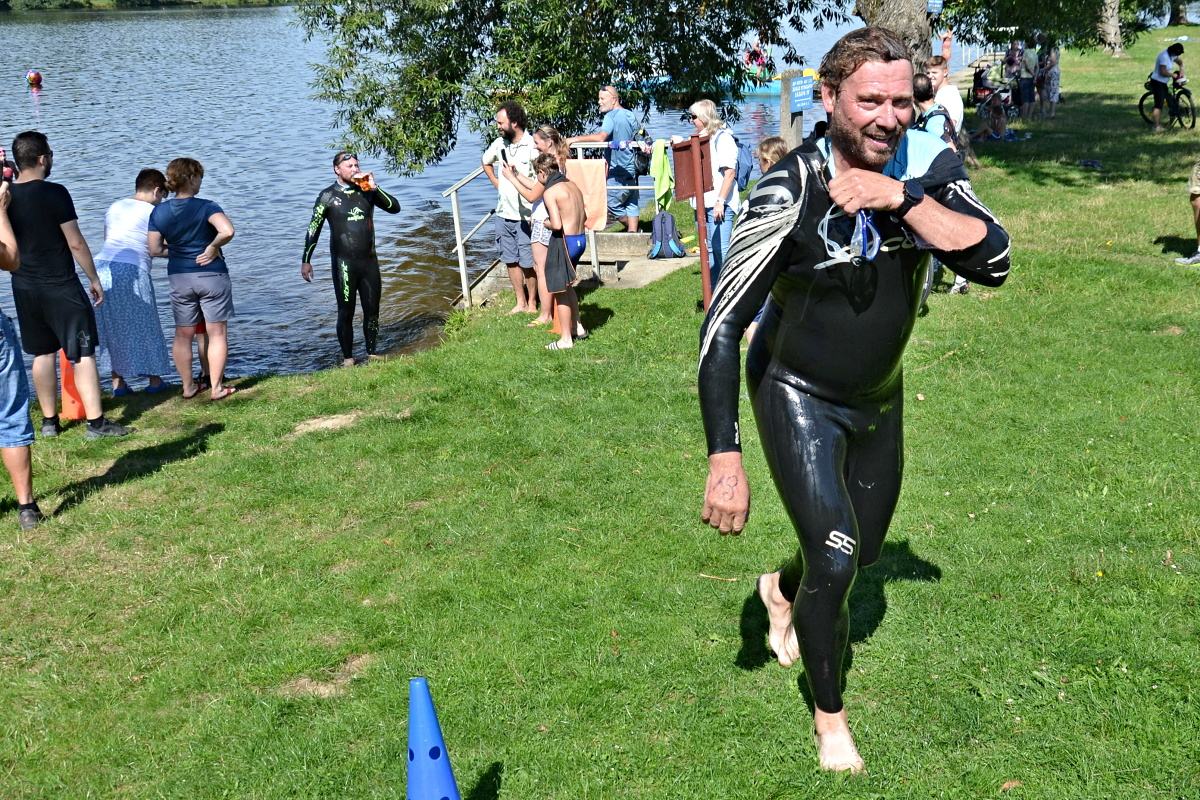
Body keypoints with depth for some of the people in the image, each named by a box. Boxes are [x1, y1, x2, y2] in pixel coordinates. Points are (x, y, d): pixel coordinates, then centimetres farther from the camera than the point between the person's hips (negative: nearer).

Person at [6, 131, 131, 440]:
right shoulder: (54, 193, -15)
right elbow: (76, 243, -13)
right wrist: (94, 279, -5)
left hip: (24, 287, 6)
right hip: (61, 287, -6)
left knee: (43, 354, 14)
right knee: (82, 354, -2)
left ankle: (49, 421, 19)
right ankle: (96, 421, -3)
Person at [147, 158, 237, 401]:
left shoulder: (159, 211, 1)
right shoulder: (206, 207, -13)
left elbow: (155, 249, 0)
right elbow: (227, 231, -30)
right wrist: (212, 247, -12)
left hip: (179, 278, 4)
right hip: (211, 275, -4)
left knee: (183, 334, 14)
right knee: (217, 333, 4)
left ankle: (188, 386, 19)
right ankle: (216, 387, 4)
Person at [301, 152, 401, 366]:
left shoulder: (367, 190, 6)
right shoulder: (328, 195, -2)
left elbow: (394, 207, -1)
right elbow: (313, 229, 0)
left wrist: (374, 188, -12)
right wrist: (306, 261, -2)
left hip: (369, 260, 3)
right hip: (343, 263, -3)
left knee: (372, 310, 7)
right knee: (346, 312, 1)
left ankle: (372, 353, 19)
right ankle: (347, 358, 10)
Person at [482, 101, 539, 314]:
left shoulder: (532, 146, -15)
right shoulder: (499, 143, 5)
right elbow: (486, 161, 26)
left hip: (525, 215, -6)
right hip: (503, 214, 6)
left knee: (528, 263, 3)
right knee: (510, 260, 13)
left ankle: (532, 304, 17)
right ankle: (520, 303, 25)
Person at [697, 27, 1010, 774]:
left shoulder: (929, 166, -17)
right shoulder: (791, 192, -28)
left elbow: (994, 261, -29)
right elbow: (723, 326, -26)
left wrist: (902, 197, -39)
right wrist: (725, 459, -31)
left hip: (879, 396, 5)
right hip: (798, 396, -5)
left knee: (863, 550, 20)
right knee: (834, 563, -12)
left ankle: (783, 589, 56)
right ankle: (830, 717, 17)